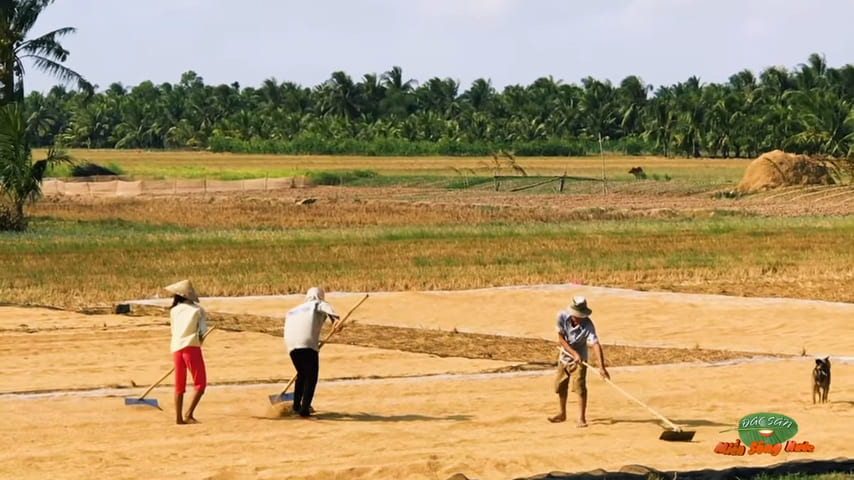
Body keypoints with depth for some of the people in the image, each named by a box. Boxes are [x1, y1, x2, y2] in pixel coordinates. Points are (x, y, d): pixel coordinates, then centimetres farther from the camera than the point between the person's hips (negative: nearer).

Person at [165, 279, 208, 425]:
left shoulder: (173, 311, 14)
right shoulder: (197, 309, 8)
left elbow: (174, 330, 11)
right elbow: (202, 331, -2)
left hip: (176, 348, 4)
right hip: (191, 347, -4)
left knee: (179, 385, 12)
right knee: (200, 383, 0)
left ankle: (178, 417, 10)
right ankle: (189, 414, -14)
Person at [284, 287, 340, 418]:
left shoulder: (292, 310, 35)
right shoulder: (319, 304, 20)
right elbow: (327, 309, -4)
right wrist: (335, 319, -21)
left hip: (291, 344, 5)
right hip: (307, 344, -5)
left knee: (302, 374, 25)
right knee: (311, 376, 2)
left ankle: (296, 405, 31)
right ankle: (305, 409, -10)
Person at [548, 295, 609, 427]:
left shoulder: (588, 325, -30)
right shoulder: (562, 317, -22)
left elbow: (596, 344, -39)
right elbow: (561, 339, -18)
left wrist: (601, 367, -49)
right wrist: (574, 353, -30)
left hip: (579, 360, -4)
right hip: (564, 356, 4)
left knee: (580, 387, -16)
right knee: (560, 386, 16)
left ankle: (582, 418, -8)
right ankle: (562, 414, 36)